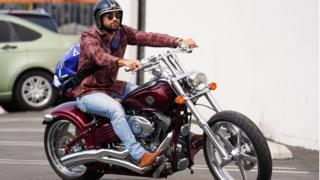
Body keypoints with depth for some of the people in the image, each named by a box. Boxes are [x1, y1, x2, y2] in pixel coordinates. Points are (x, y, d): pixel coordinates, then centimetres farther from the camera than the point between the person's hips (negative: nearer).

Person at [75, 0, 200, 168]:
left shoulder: (122, 32, 2)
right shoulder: (89, 37, -17)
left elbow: (147, 37, -10)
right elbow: (99, 55, -39)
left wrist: (178, 41, -23)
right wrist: (123, 62, -58)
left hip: (112, 85, 7)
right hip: (89, 91, -7)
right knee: (115, 109, -35)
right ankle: (140, 156, -42)